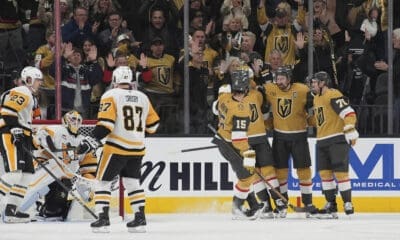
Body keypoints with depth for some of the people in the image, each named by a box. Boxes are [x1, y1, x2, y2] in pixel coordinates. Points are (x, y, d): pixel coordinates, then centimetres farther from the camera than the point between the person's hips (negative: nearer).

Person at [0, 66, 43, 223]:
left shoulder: (30, 97, 26)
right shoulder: (21, 93, -8)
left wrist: (30, 139, 27)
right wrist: (15, 129, -26)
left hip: (20, 139, 11)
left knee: (26, 173, 7)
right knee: (14, 172, -21)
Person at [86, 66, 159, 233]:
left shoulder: (111, 96, -6)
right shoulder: (142, 98, 9)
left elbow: (106, 122, -18)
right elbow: (152, 124, 16)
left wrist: (95, 138, -15)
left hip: (116, 147, -5)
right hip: (137, 149, 5)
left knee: (103, 181, 5)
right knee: (133, 182, 18)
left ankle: (103, 219, -3)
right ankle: (140, 219, 13)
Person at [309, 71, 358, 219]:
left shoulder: (333, 95, -13)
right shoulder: (316, 98, 17)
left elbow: (348, 113, -21)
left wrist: (350, 130, -28)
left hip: (338, 139, -9)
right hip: (322, 141, 9)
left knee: (340, 171, -11)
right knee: (324, 172, 6)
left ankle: (347, 203, -6)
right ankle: (331, 204, 10)